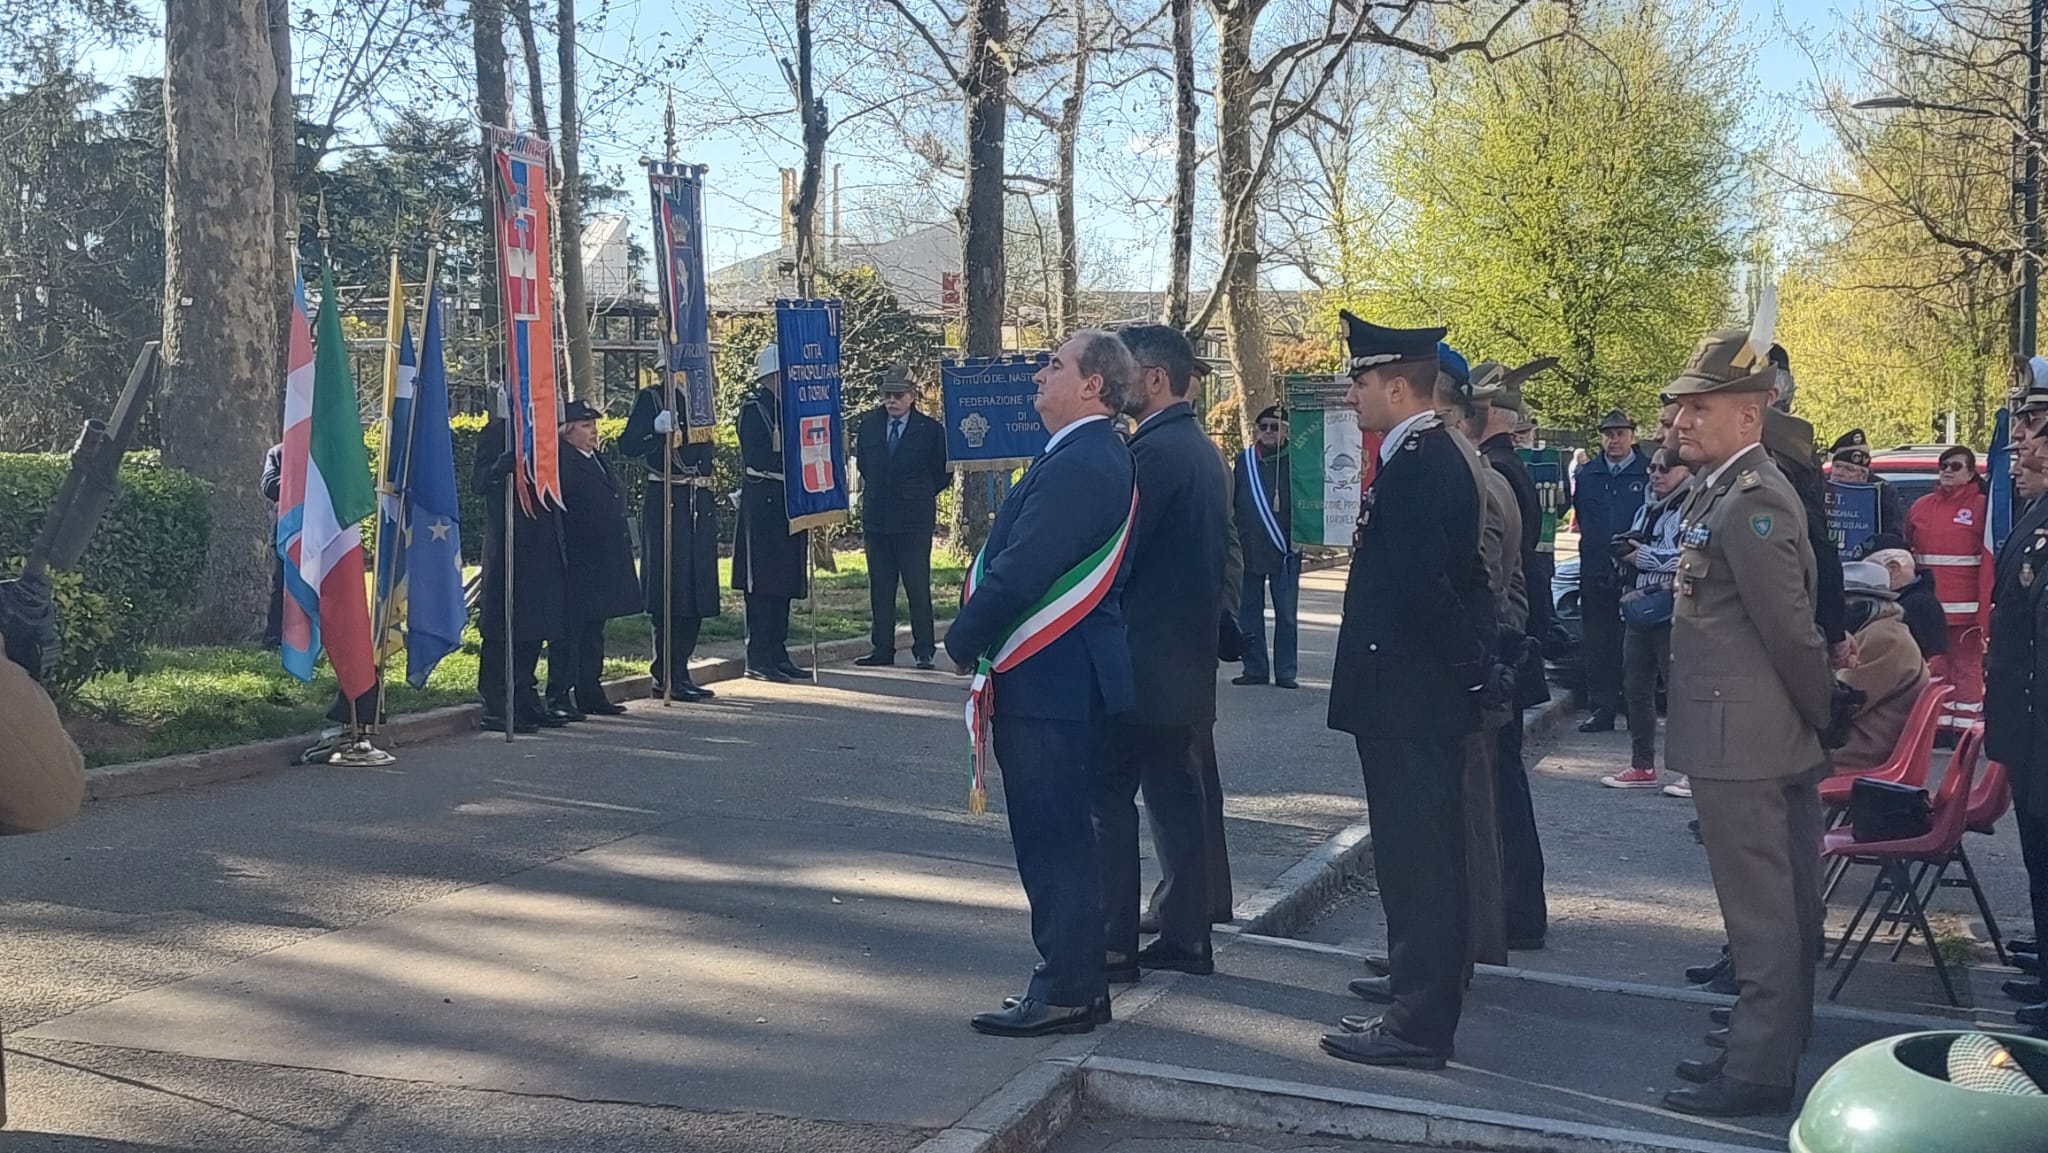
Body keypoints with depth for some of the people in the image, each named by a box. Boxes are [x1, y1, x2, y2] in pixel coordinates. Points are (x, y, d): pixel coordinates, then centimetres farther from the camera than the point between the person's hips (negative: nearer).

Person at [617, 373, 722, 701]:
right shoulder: (650, 398, -4)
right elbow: (627, 445, -14)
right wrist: (658, 430, -32)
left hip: (701, 502, 7)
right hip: (666, 501, -7)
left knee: (697, 587, 7)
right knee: (671, 587, -6)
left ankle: (680, 671, 14)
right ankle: (667, 676, 0)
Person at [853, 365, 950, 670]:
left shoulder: (930, 430, -2)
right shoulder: (869, 425, 8)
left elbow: (943, 474, 5)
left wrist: (918, 496, 6)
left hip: (914, 521, -4)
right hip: (876, 519, 4)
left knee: (918, 588, -3)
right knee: (880, 589, 8)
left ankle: (924, 650, 3)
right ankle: (882, 649, 14)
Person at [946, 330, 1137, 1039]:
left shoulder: (1079, 465, -19)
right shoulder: (1096, 457, 15)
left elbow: (1019, 572, -21)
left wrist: (962, 642, -8)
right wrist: (978, 636, 15)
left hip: (1050, 682, -11)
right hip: (1068, 678, 11)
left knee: (1053, 839, -3)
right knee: (1062, 837, 16)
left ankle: (1066, 993, 5)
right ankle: (1075, 980, 26)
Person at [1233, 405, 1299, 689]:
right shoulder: (1244, 459, 8)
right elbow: (1231, 501, 12)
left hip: (1284, 550, -3)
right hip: (1248, 549, 3)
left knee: (1286, 615, 0)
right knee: (1249, 613, 7)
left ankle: (1286, 672, 5)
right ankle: (1254, 668, 15)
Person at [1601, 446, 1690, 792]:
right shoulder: (1647, 511, 18)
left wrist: (1645, 556, -14)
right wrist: (1626, 551, 3)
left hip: (1673, 616, -9)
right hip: (1640, 613, 9)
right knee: (1636, 688, 12)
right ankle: (1642, 766, 22)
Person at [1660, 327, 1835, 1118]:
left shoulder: (1749, 502, -19)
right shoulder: (1726, 490, 12)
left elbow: (1790, 630, -17)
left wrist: (1826, 720, -6)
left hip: (1741, 744, -10)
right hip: (1746, 738, 10)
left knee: (1761, 912, 0)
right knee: (1773, 907, 17)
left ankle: (1759, 1075, 9)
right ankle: (1764, 1044, 28)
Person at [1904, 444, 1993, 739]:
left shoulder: (1982, 507, -2)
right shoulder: (1920, 507, 12)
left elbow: (1990, 561, -7)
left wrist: (1984, 610, -14)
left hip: (1966, 608, -4)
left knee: (1967, 667, 1)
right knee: (1935, 667, 7)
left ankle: (1965, 729, 5)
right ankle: (1938, 726, 14)